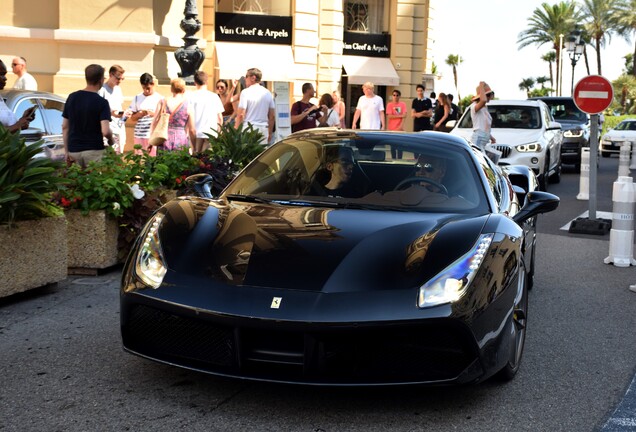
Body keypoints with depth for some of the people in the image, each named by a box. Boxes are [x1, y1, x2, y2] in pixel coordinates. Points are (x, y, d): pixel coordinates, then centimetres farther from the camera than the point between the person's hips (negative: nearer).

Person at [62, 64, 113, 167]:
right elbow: (105, 131, -20)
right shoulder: (102, 102, -10)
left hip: (73, 150, 5)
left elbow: (65, 127, 8)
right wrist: (110, 140, 2)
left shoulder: (72, 97, 5)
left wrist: (66, 151, 14)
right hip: (94, 151, -5)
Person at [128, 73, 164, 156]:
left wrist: (153, 114, -16)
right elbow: (132, 117, 11)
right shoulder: (137, 98, 9)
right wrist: (140, 114, -9)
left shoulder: (159, 98, 2)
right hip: (139, 135, 2)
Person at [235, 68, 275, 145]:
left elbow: (241, 115, -11)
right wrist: (270, 133, 20)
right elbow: (272, 116, 13)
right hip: (263, 131, 5)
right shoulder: (268, 93, 10)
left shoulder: (246, 92, -6)